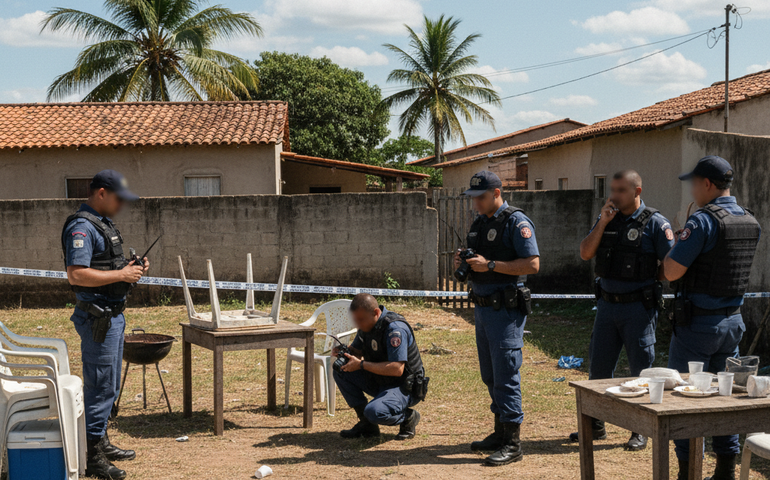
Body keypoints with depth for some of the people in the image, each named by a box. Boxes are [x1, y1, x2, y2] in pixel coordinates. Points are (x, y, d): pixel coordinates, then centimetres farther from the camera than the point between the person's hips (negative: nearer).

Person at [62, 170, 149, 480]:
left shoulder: (103, 224, 16)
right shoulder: (81, 227, -16)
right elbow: (77, 275, -26)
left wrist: (130, 269, 8)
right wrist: (121, 274, -20)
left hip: (113, 315, 11)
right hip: (97, 317, -11)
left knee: (109, 385, 18)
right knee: (99, 386, -7)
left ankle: (101, 443, 29)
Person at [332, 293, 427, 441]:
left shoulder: (394, 328, -25)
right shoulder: (368, 324, 2)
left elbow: (397, 369, -32)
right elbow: (356, 351, 16)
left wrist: (361, 365, -28)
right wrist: (343, 351, -8)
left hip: (405, 388, -9)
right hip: (380, 382, 9)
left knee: (374, 412, -34)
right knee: (341, 371, -1)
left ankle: (408, 417, -1)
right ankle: (366, 424, 4)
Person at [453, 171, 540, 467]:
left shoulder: (516, 222, -11)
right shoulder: (479, 223, 15)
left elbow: (532, 264, -19)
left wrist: (490, 265, -21)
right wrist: (462, 262, 1)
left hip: (505, 309, -9)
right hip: (482, 306, 9)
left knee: (506, 375, -7)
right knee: (490, 375, 14)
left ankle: (512, 443, -1)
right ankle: (500, 433, 26)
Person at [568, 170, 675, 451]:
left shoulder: (655, 223, -7)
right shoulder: (606, 219, 9)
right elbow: (585, 254, 0)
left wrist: (647, 280, -9)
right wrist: (602, 223, -8)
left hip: (638, 308, -5)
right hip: (607, 304, 5)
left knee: (641, 370, 3)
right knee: (599, 367, 10)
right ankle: (596, 425, 23)